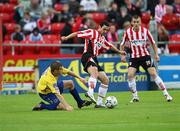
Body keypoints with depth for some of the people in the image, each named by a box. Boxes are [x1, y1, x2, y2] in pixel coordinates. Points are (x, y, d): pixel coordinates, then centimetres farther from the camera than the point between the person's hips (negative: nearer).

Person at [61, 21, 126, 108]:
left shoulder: (103, 39, 24)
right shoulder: (92, 32, 1)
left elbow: (110, 46, 43)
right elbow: (77, 33, -6)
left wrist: (119, 51, 54)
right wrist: (66, 38, -19)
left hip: (94, 59, 9)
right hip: (87, 57, -9)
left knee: (105, 80, 10)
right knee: (95, 72, -38)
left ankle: (99, 102, 15)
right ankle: (90, 93, -60)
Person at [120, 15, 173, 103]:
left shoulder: (145, 31, -6)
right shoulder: (128, 32, -5)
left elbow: (153, 43, 5)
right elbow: (122, 44, 8)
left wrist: (156, 54, -1)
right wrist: (122, 55, -2)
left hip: (145, 56, -1)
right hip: (134, 57, 1)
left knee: (153, 74, -9)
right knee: (130, 75, -16)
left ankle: (166, 94, -3)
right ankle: (135, 96, 1)